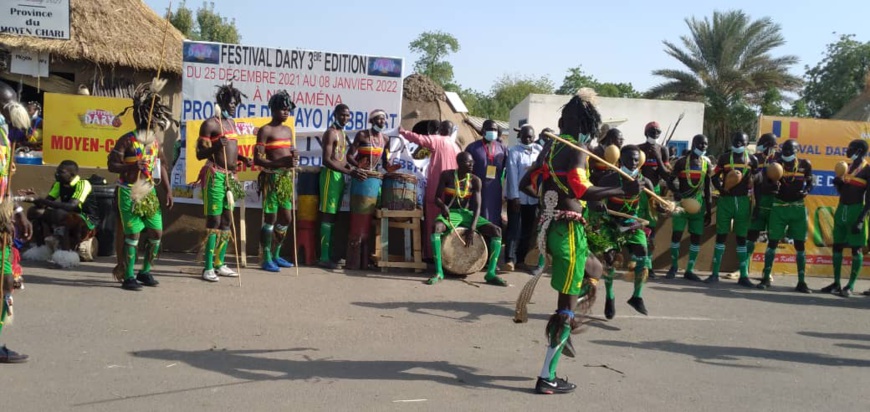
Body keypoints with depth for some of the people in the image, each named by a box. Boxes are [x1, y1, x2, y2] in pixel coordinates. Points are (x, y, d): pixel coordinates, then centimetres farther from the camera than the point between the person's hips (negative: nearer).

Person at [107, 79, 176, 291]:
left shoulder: (156, 140, 8)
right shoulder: (127, 140, -9)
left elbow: (161, 165, 16)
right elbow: (112, 165, -10)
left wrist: (168, 190, 10)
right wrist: (132, 166, -27)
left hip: (149, 192, 6)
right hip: (129, 192, -6)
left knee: (156, 232, 5)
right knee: (133, 233, -7)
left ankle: (145, 271, 20)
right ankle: (128, 277, 2)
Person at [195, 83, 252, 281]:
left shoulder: (231, 122, 16)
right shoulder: (210, 124, -9)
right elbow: (200, 154, -12)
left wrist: (243, 158, 9)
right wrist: (215, 146, -29)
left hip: (230, 176, 9)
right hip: (215, 176, -8)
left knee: (227, 220, 10)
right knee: (214, 220, -9)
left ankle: (219, 264, 18)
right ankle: (208, 267, -6)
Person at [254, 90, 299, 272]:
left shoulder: (288, 130, 15)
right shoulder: (265, 130, -8)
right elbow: (257, 159, -14)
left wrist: (293, 158, -2)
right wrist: (280, 163, -26)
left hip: (286, 178, 8)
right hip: (271, 178, -8)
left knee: (286, 218, 12)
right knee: (270, 218, -5)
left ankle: (276, 255, 23)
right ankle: (266, 259, 1)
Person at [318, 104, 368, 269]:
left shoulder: (343, 134, 18)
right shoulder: (330, 133, -11)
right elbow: (326, 160, -21)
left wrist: (353, 168, 8)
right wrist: (350, 172, -27)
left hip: (340, 176, 9)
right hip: (331, 175, -9)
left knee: (332, 216, 9)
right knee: (327, 216, -9)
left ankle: (329, 254, 13)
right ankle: (324, 257, -9)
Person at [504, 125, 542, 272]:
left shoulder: (539, 150, 7)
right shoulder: (514, 152, -6)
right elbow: (512, 175, -11)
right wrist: (515, 196, -15)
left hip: (533, 197, 4)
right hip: (517, 196, -4)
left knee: (528, 230, 9)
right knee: (514, 228, -6)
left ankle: (520, 258, 18)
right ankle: (510, 259, -8)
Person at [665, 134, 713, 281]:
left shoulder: (707, 163, 8)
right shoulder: (682, 161, -3)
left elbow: (707, 188, 11)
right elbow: (670, 181, -3)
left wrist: (709, 210, 9)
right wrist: (676, 192, -25)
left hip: (698, 204, 4)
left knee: (696, 236, 2)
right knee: (677, 234, -7)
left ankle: (690, 270, 9)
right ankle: (674, 266, 6)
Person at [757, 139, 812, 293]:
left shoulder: (804, 165, 2)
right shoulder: (776, 164, 0)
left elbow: (810, 183, 10)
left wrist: (806, 191, -10)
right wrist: (772, 185, -18)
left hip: (798, 207, 1)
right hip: (779, 206, -1)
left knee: (800, 244, 2)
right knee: (772, 242, -2)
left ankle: (801, 281, 7)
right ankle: (766, 278, 6)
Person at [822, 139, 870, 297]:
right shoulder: (847, 167, 13)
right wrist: (838, 183, 1)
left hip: (856, 211, -8)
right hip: (841, 210, 8)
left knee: (856, 248, -3)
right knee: (837, 246, 9)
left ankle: (851, 285, -3)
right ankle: (836, 283, 16)